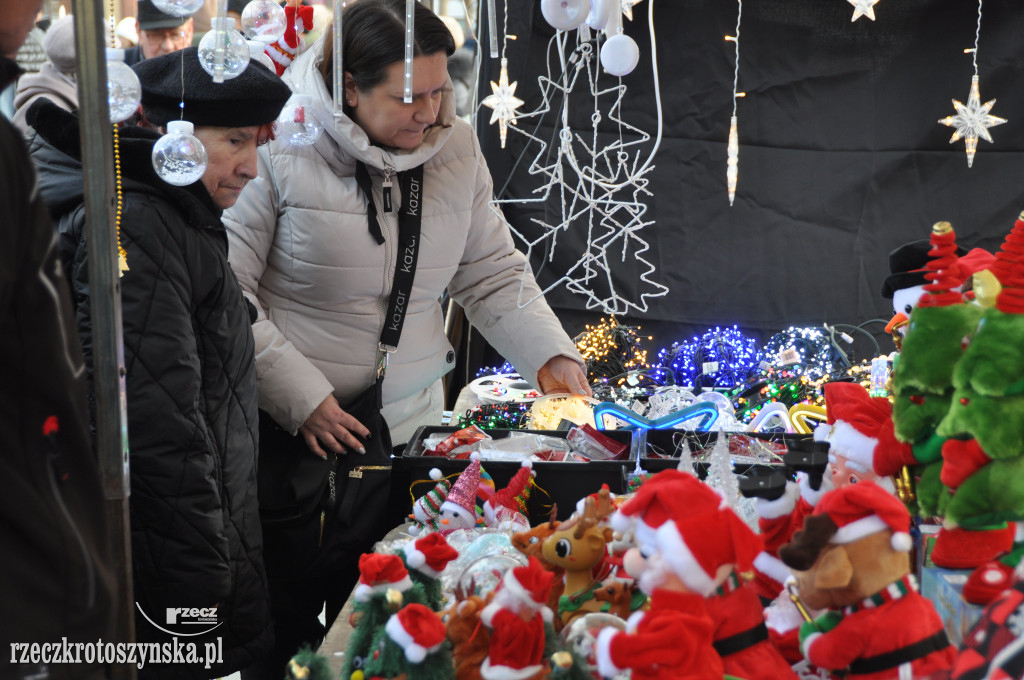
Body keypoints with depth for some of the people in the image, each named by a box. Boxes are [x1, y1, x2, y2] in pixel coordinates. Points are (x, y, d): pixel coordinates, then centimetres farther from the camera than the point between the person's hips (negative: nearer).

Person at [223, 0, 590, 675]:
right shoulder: (285, 147, -14)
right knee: (289, 621, 8)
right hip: (298, 434, -4)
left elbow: (493, 272, 9)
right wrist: (301, 397, -16)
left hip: (410, 424, 4)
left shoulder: (456, 146, 1)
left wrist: (550, 353, -5)